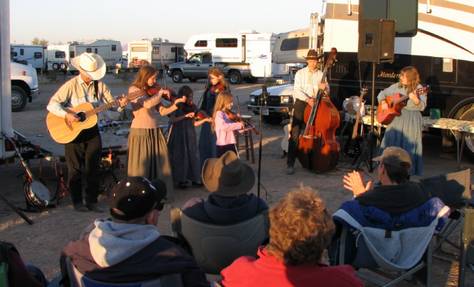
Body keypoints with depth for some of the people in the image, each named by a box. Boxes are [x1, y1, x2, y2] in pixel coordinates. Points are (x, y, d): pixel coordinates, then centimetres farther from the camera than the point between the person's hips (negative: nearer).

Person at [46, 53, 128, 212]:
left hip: (92, 130, 3)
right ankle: (77, 202, 16)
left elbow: (111, 102, 2)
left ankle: (92, 201, 15)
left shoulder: (99, 85, 0)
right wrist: (67, 115, -29)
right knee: (75, 168, 5)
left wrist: (120, 104, -20)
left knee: (93, 167, 5)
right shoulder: (71, 85, -11)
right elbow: (52, 104, -15)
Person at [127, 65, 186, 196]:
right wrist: (161, 93, -15)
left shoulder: (152, 91, 12)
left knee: (159, 164, 7)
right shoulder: (134, 90, -7)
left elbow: (162, 111, 7)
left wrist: (176, 103, -4)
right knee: (141, 166, -2)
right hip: (140, 132, -7)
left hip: (155, 131, 7)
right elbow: (147, 104, -25)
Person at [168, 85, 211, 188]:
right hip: (179, 137, -5)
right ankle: (180, 180, 9)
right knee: (181, 157, 1)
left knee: (193, 156, 4)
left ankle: (195, 179, 12)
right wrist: (186, 115, -27)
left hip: (190, 136, 5)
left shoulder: (192, 107, 7)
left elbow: (194, 123, 8)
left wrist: (205, 119, -5)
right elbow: (172, 120, -21)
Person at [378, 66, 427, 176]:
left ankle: (409, 172, 4)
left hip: (412, 121, -5)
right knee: (392, 144, 5)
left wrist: (415, 99, -35)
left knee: (409, 146, -6)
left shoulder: (418, 88, -5)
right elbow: (382, 93, 18)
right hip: (396, 119, 5)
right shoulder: (397, 86, 9)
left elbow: (422, 107, -15)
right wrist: (383, 102, -1)